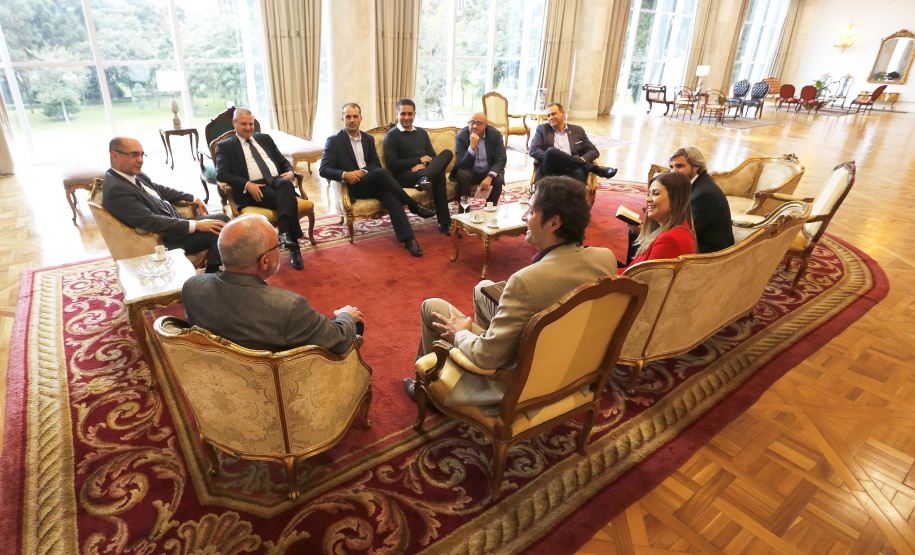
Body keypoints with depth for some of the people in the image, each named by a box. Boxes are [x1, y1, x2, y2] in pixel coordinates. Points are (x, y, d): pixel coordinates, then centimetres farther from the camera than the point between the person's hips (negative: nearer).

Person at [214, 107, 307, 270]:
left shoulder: (265, 138, 27)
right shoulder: (226, 146, 12)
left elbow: (283, 161, 26)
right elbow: (221, 174, -1)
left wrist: (290, 172, 1)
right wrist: (247, 184, -16)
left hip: (277, 180, 4)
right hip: (254, 188, -3)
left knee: (286, 184, -36)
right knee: (289, 201, -33)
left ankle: (285, 233, -46)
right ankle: (294, 246, -33)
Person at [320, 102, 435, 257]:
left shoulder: (369, 139, 18)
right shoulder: (333, 141, 3)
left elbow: (376, 164, 12)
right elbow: (323, 170, -5)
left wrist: (363, 171, -11)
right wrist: (345, 175, -24)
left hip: (372, 184, 4)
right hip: (353, 188, -4)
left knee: (390, 196, -31)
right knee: (382, 173, -33)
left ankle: (408, 239, -40)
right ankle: (413, 205, -23)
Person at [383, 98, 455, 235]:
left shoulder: (422, 132, 24)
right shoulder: (392, 135, 5)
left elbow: (432, 156, 17)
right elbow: (392, 164, -6)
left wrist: (424, 165, -9)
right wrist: (419, 160, -6)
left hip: (424, 169, 6)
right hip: (404, 175, -5)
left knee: (447, 153, -26)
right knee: (439, 175, -33)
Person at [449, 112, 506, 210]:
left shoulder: (495, 134, -10)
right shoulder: (460, 136, -13)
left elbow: (501, 159, -11)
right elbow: (462, 165, -20)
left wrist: (490, 177, -28)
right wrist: (472, 146, -35)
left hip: (489, 171, 1)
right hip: (470, 172, -1)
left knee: (498, 179, -29)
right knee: (462, 175, -31)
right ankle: (463, 211, -22)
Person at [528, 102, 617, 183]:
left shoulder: (578, 131, 21)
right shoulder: (542, 129, 19)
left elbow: (594, 151, 17)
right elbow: (533, 151, 5)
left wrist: (581, 160, -6)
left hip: (571, 172, 1)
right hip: (552, 171, 0)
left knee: (580, 172, -35)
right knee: (551, 151, -31)